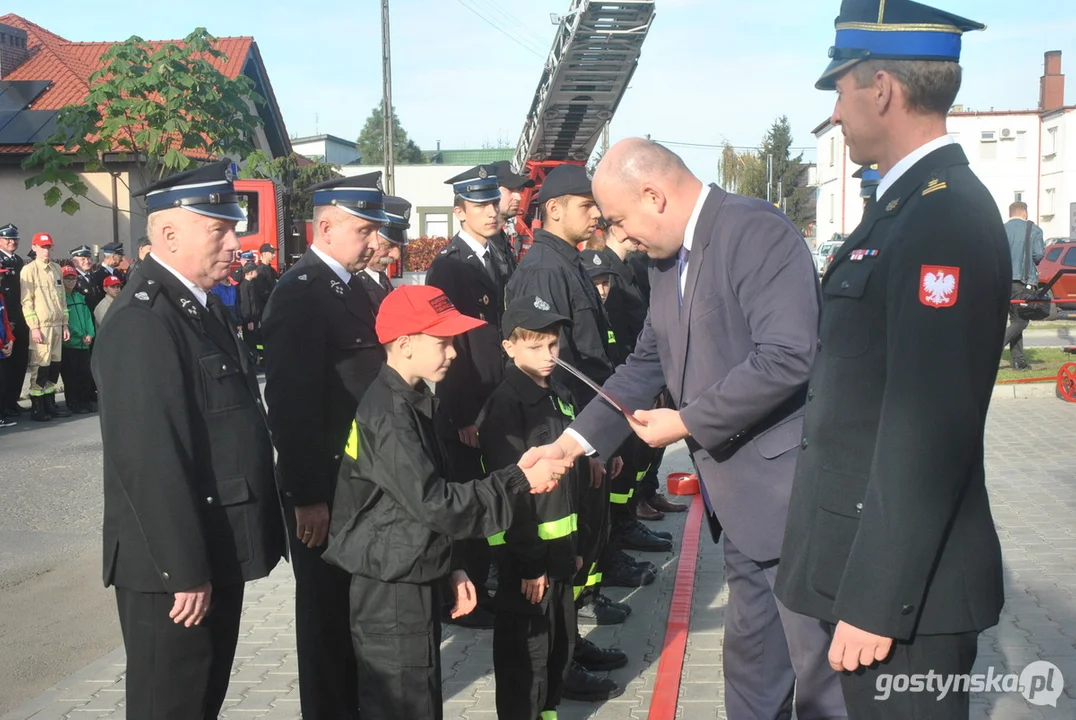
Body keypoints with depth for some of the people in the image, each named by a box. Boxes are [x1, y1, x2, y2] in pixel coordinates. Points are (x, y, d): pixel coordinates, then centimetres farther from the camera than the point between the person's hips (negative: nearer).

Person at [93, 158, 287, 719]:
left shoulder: (198, 305, 11)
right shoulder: (142, 322, -21)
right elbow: (151, 460, -25)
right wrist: (184, 571, -22)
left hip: (216, 554, 9)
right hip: (175, 570, -9)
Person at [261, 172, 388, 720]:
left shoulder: (349, 286, 10)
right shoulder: (299, 295, -18)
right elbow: (290, 404, -22)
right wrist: (307, 497, -21)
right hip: (325, 488, -9)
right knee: (327, 605, 8)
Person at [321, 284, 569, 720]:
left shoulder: (410, 400, 10)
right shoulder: (388, 413, -20)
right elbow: (433, 502, -25)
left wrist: (450, 567, 14)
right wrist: (519, 482, -18)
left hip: (414, 581, 9)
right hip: (390, 592, -9)